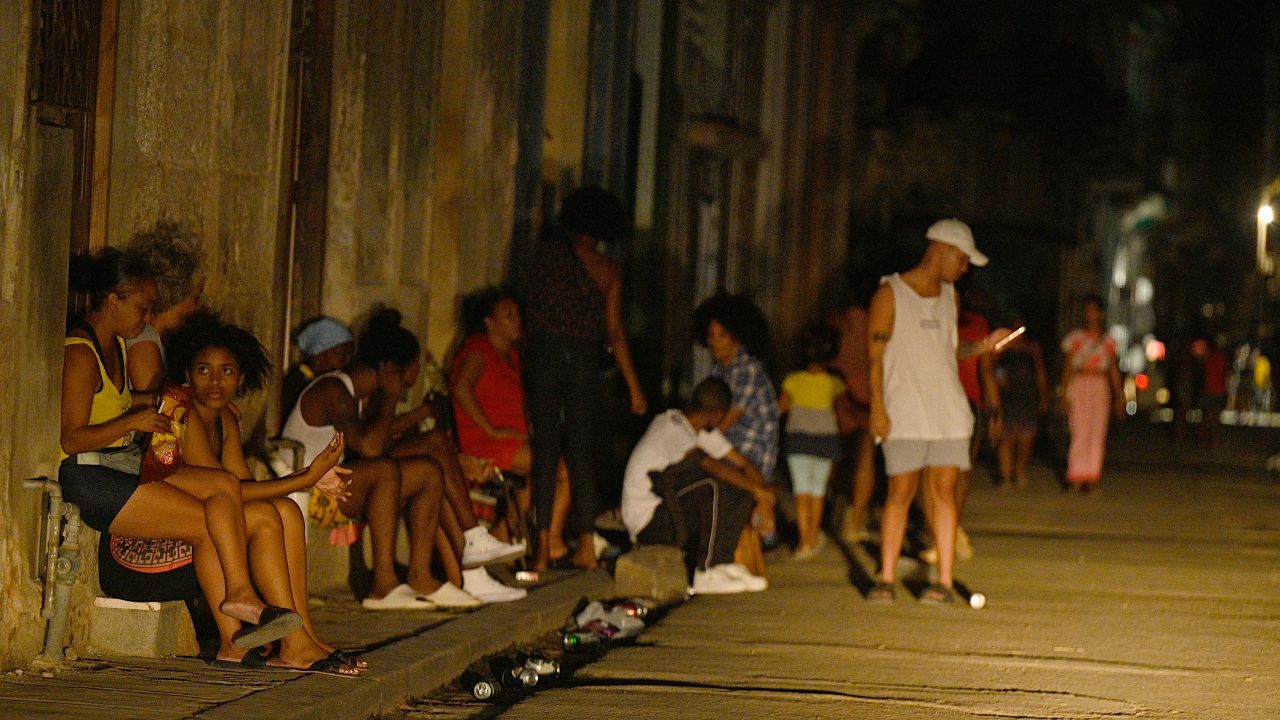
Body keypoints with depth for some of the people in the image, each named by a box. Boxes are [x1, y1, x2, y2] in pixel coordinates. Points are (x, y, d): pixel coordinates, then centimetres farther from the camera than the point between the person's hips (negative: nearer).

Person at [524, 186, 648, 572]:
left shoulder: (548, 250, 1)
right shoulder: (609, 272, 3)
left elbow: (531, 306, 8)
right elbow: (615, 333, 0)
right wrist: (634, 387, 4)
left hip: (544, 352, -1)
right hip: (585, 360, 1)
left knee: (545, 449, 0)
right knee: (581, 451, 8)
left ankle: (544, 546, -5)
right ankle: (586, 545, 7)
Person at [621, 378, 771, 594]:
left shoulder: (705, 431, 11)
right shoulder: (671, 428, -19)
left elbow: (744, 463, 10)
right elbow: (709, 465, -30)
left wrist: (761, 502, -7)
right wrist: (756, 489, -24)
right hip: (647, 521, -9)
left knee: (742, 492, -1)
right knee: (714, 486, -28)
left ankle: (723, 563, -3)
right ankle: (707, 574, -21)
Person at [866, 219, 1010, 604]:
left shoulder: (949, 296, 15)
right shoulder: (890, 294, -4)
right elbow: (875, 355, -6)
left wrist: (982, 346, 3)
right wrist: (877, 409, -13)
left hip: (949, 412, 5)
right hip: (904, 414, -5)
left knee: (943, 492, 1)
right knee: (900, 492, -4)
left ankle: (944, 580, 2)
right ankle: (886, 579, 4)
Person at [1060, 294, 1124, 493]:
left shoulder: (1108, 341, 11)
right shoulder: (1074, 338, 3)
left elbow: (1114, 369, 14)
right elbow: (1067, 367, 2)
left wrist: (1119, 396, 9)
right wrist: (1065, 393, -5)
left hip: (1101, 387, 3)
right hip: (1079, 385, -3)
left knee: (1098, 433, -1)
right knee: (1080, 432, -10)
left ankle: (1092, 477, 3)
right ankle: (1075, 478, -8)